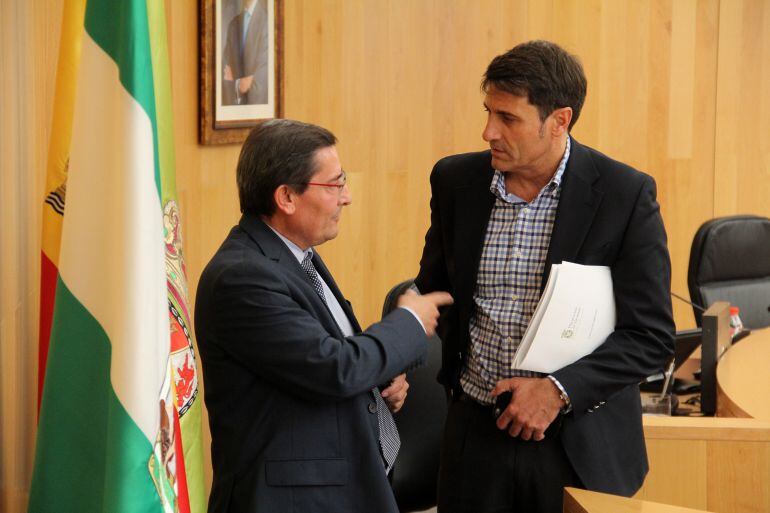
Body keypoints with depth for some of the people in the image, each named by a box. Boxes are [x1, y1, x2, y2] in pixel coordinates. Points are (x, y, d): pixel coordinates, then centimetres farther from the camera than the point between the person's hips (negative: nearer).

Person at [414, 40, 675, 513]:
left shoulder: (626, 194, -10)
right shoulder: (456, 180, 1)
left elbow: (653, 336, -9)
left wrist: (560, 390, -17)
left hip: (582, 445, -3)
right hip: (477, 432, 3)